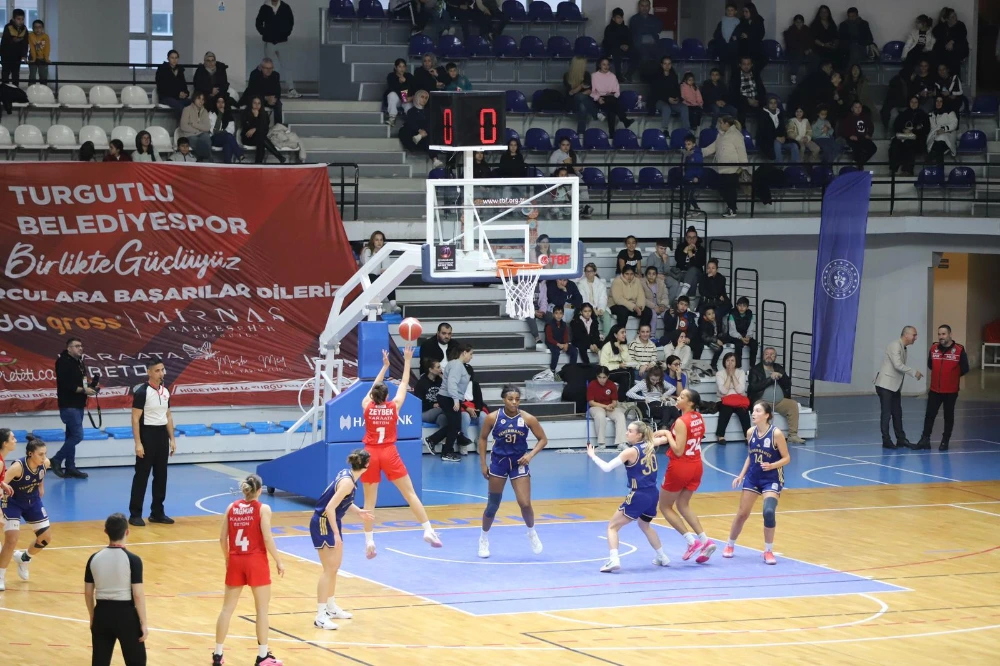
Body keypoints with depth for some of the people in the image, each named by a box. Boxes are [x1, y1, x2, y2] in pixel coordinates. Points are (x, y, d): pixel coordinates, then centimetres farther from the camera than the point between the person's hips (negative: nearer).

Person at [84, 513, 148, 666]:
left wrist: (92, 618, 19)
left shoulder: (94, 559, 0)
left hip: (102, 613, 4)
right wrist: (144, 623, -6)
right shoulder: (132, 560, -12)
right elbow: (138, 594, -14)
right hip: (126, 614, -4)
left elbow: (88, 593, 6)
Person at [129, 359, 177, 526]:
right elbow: (135, 419, -13)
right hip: (147, 434, -7)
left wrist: (172, 439, 12)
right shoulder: (142, 392, -12)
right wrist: (138, 443, -19)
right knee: (141, 475, -3)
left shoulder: (165, 391, 10)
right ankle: (135, 514, 1)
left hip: (162, 434, 7)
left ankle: (157, 512, 18)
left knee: (161, 475, 10)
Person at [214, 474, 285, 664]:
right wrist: (278, 561, -4)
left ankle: (217, 654, 15)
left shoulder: (231, 508, 4)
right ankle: (263, 656, 8)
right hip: (256, 561, -4)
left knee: (227, 608, 12)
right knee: (261, 609, 6)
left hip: (235, 561, 4)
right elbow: (267, 538, -13)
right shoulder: (263, 509, -8)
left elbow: (223, 538, 6)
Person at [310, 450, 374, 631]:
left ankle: (331, 608, 32)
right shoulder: (347, 482, -23)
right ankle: (320, 617, -11)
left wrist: (358, 512, 26)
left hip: (331, 522, 10)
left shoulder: (348, 474, 4)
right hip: (323, 524, -10)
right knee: (329, 569, -10)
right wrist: (336, 534, -27)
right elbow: (330, 508, -28)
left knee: (335, 567, 19)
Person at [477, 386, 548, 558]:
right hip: (498, 462, 0)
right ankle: (484, 539, 29)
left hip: (519, 463, 0)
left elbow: (543, 439, -2)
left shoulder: (527, 419, -11)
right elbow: (482, 438, 3)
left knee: (525, 504, -9)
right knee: (493, 504, 7)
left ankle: (532, 534, 19)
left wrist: (530, 454, -17)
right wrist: (483, 464, 0)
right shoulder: (492, 418, -11)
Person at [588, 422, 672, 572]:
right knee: (645, 525, 34)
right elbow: (664, 438, 27)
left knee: (612, 526, 0)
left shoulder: (630, 451, -14)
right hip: (652, 495, 8)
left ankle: (613, 560, -19)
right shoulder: (650, 444, 5)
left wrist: (592, 455, -6)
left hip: (638, 496, -8)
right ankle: (662, 557, 40)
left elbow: (607, 467, -18)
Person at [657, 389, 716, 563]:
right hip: (696, 466, 8)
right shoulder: (699, 418, 3)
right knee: (683, 505, 20)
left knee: (665, 507, 9)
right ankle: (705, 540, 6)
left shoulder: (681, 422, -21)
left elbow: (678, 450, -23)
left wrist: (667, 434, -12)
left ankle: (691, 540, -4)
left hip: (680, 467, -8)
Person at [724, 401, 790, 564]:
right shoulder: (750, 432, -2)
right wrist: (741, 475, 6)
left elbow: (786, 458, -11)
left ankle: (768, 551, -4)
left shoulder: (776, 433, -16)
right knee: (742, 513, 9)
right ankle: (730, 545, 30)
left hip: (771, 479, -4)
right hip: (752, 477, 4)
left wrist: (772, 465, -27)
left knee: (769, 512, -21)